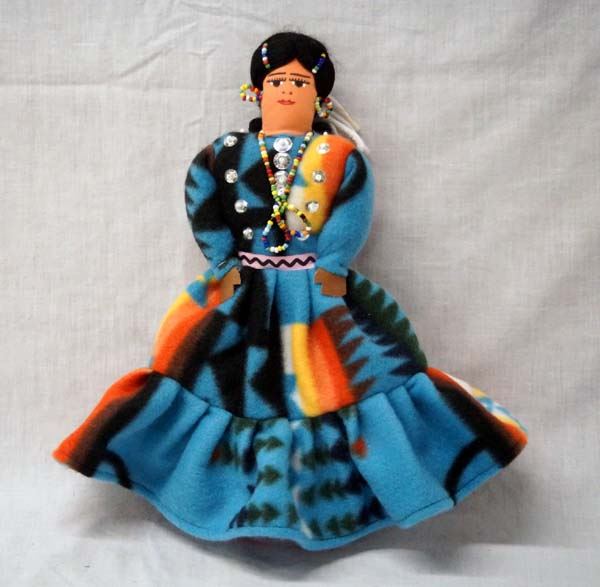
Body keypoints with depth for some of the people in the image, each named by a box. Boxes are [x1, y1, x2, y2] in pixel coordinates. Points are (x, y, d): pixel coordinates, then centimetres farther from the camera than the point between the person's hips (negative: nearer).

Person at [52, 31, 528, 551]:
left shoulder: (342, 156, 5)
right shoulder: (225, 153, 9)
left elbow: (351, 218, -7)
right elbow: (203, 206, -1)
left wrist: (326, 271, -19)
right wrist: (227, 263, -11)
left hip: (322, 294, -1)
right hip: (245, 295, 1)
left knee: (333, 384, -4)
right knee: (236, 383, 1)